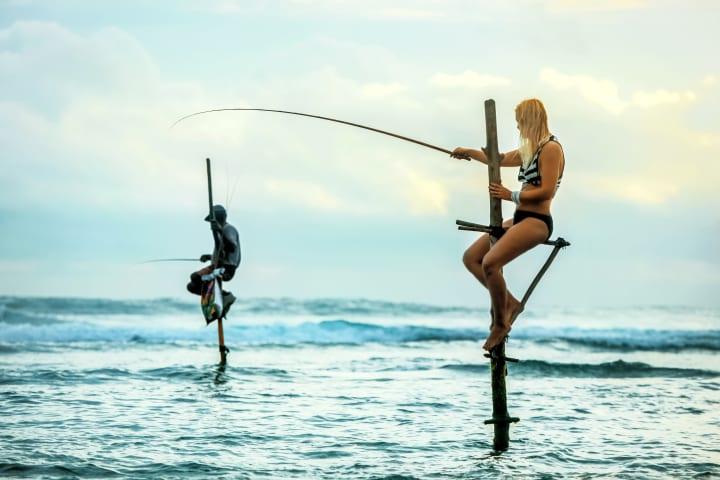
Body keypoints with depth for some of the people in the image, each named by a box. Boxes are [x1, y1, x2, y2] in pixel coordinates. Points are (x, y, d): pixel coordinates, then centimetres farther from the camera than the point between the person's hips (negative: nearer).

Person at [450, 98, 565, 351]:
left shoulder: (551, 148, -11)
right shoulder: (530, 150, 18)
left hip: (536, 221, -10)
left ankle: (501, 323, -14)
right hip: (520, 219, 10)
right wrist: (469, 152, 40)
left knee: (490, 262, -27)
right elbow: (501, 159, 33)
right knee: (470, 257, 7)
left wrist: (511, 195, -13)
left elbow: (547, 191, -19)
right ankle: (509, 303, 3)